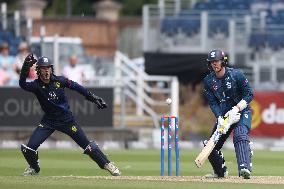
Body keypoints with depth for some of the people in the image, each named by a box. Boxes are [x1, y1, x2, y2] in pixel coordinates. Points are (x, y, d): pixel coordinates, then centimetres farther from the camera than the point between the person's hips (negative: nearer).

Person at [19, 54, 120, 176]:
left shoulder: (59, 81, -10)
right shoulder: (36, 85, -14)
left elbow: (76, 87, -1)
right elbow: (23, 85, -33)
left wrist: (93, 98, -3)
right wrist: (25, 69, -48)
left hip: (66, 119, 0)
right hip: (48, 121, 0)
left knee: (87, 145, -2)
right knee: (29, 147, -9)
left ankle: (107, 164, 11)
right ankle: (34, 168, 20)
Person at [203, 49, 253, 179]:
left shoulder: (236, 75, -13)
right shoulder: (208, 81, -2)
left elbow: (249, 95, -9)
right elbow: (213, 103, -6)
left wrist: (236, 109, -22)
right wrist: (220, 119, -22)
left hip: (242, 111, -5)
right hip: (223, 114, 5)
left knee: (240, 136, -31)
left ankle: (245, 168, -46)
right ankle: (220, 172, 28)